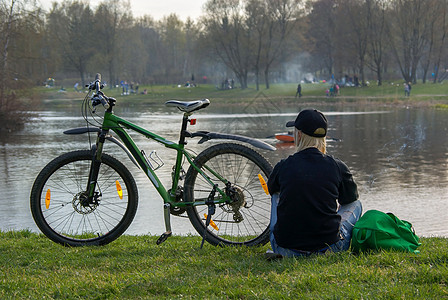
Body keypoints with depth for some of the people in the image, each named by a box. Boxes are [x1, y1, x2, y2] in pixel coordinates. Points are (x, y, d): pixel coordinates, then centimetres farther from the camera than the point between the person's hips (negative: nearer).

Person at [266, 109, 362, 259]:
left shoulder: (283, 166, -4)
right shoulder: (337, 166, -5)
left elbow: (271, 189, 21)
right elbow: (350, 199, 15)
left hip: (286, 250, 1)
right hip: (329, 248, -1)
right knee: (356, 205, 27)